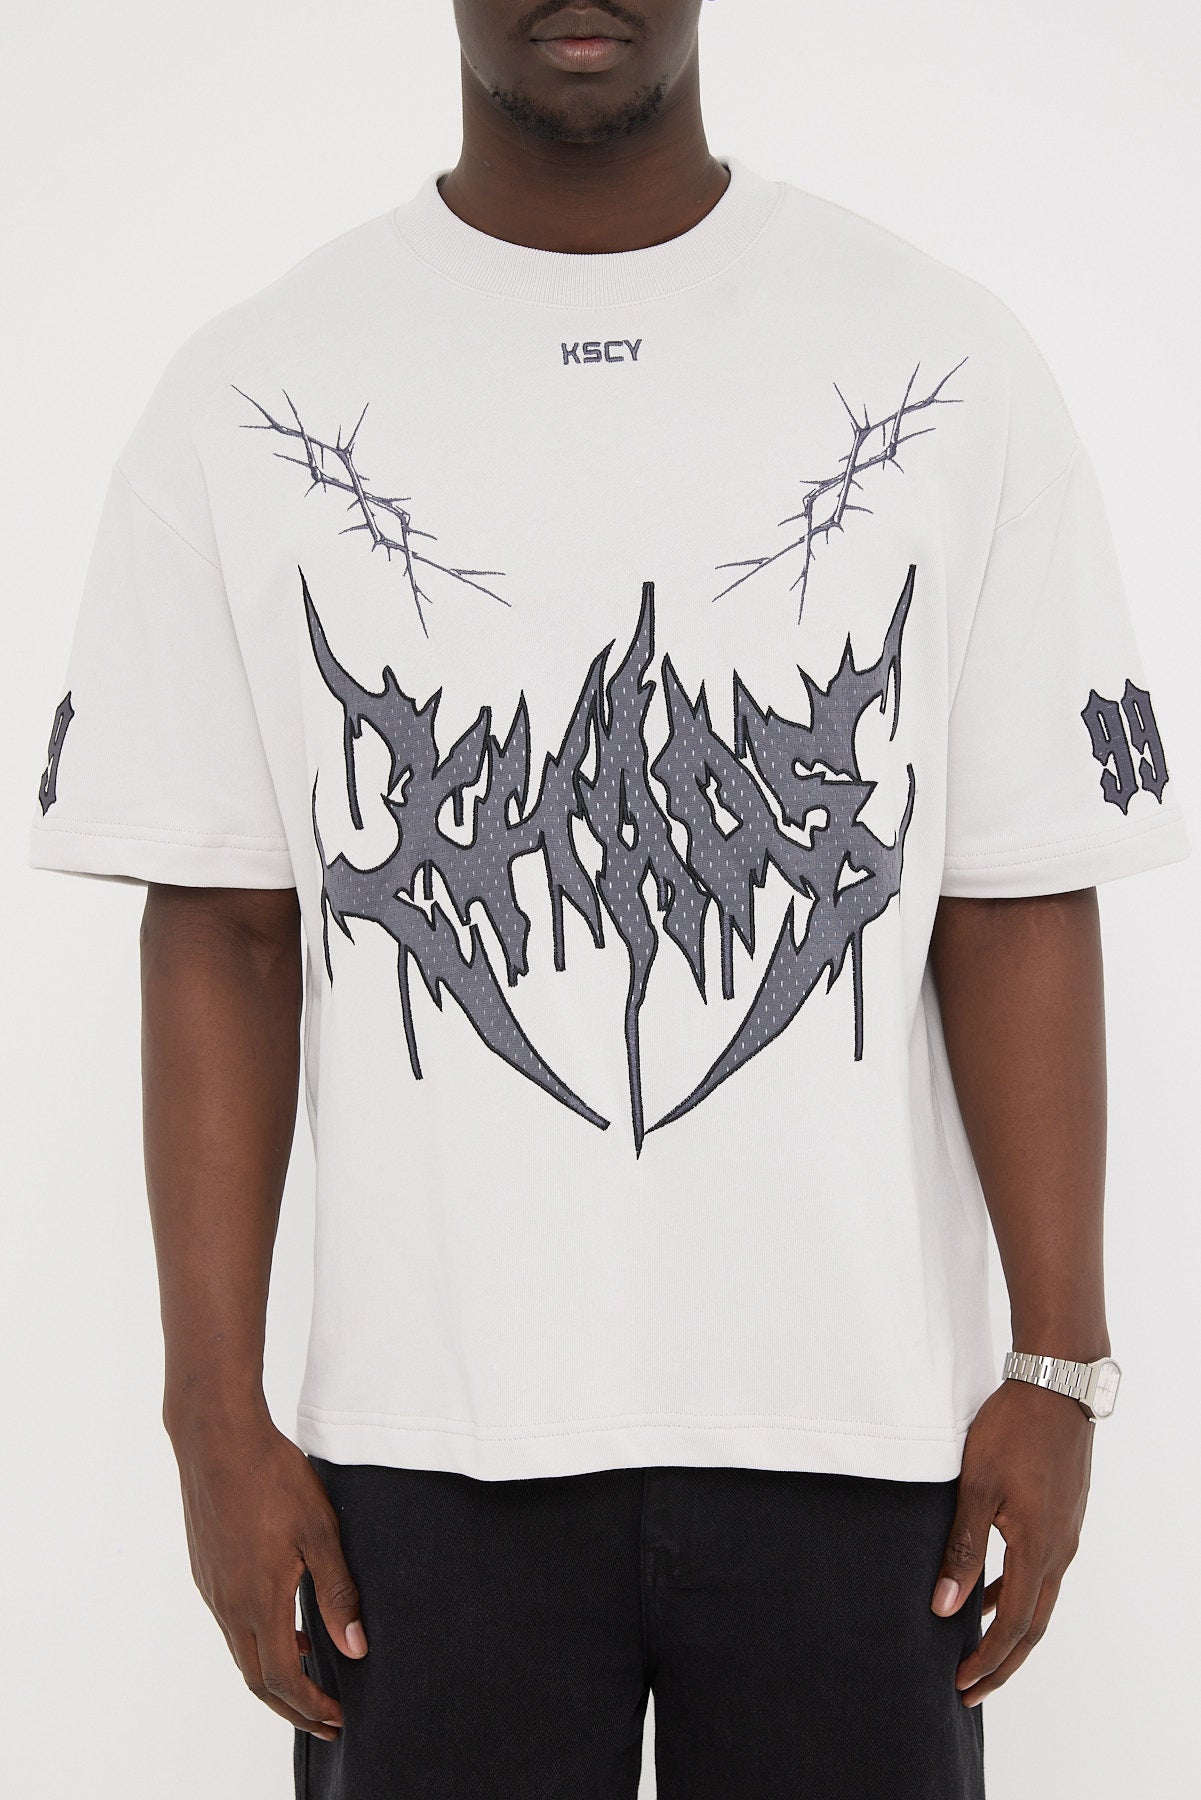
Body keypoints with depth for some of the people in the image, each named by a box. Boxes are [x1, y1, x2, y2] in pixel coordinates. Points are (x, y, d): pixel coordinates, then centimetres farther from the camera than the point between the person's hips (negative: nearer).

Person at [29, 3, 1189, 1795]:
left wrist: (1057, 1371, -3)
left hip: (854, 1418, 0)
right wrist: (217, 1415, -2)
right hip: (432, 1428, 0)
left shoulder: (944, 368, 0)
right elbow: (222, 934, 1)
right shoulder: (253, 394, 1)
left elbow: (1019, 903, 0)